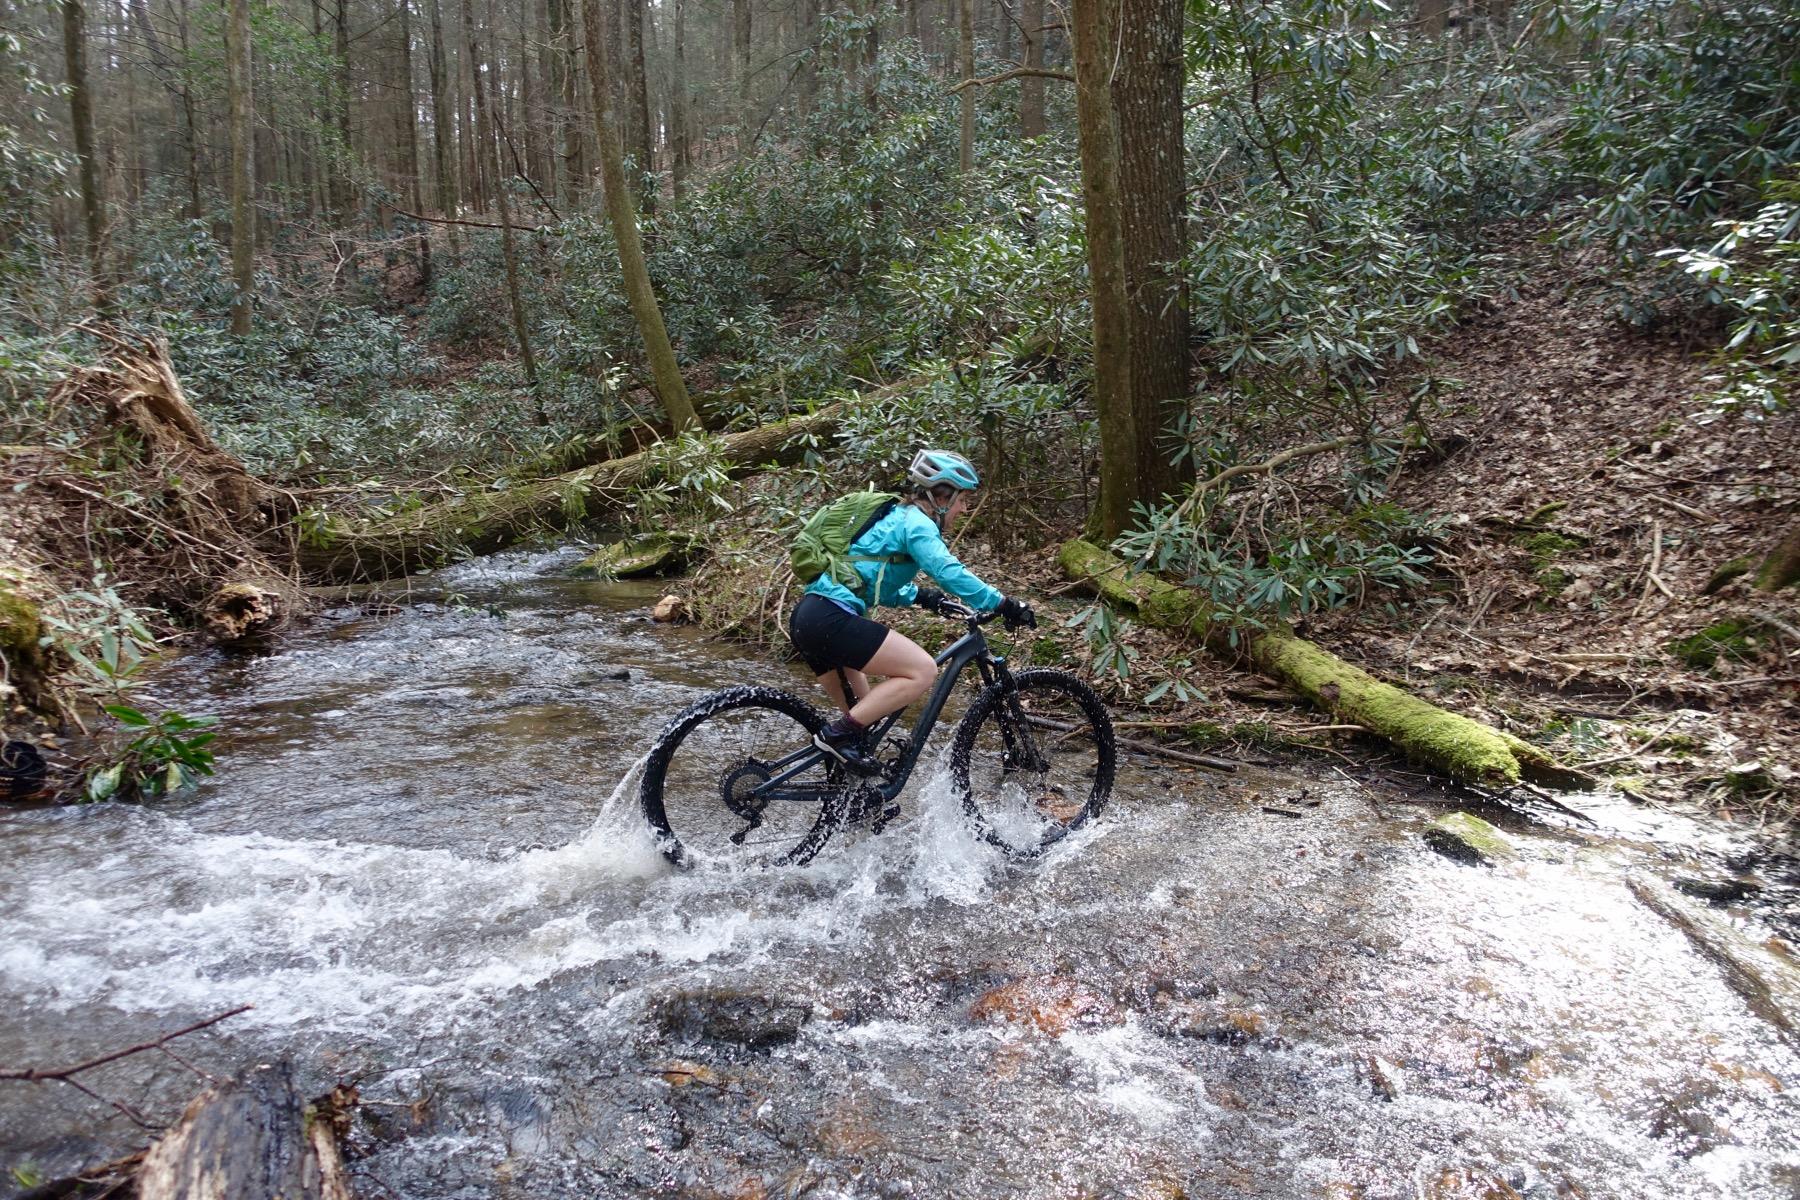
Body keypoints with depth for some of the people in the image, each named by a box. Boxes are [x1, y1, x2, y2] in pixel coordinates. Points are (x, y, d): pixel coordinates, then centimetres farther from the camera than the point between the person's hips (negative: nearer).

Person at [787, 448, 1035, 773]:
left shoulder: (893, 518, 24)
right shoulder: (915, 522, -5)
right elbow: (948, 571, -21)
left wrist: (918, 596, 23)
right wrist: (1003, 604, -19)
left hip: (807, 617, 10)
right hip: (831, 619, -10)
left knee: (857, 708, 24)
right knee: (922, 671, -12)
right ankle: (839, 733, -10)